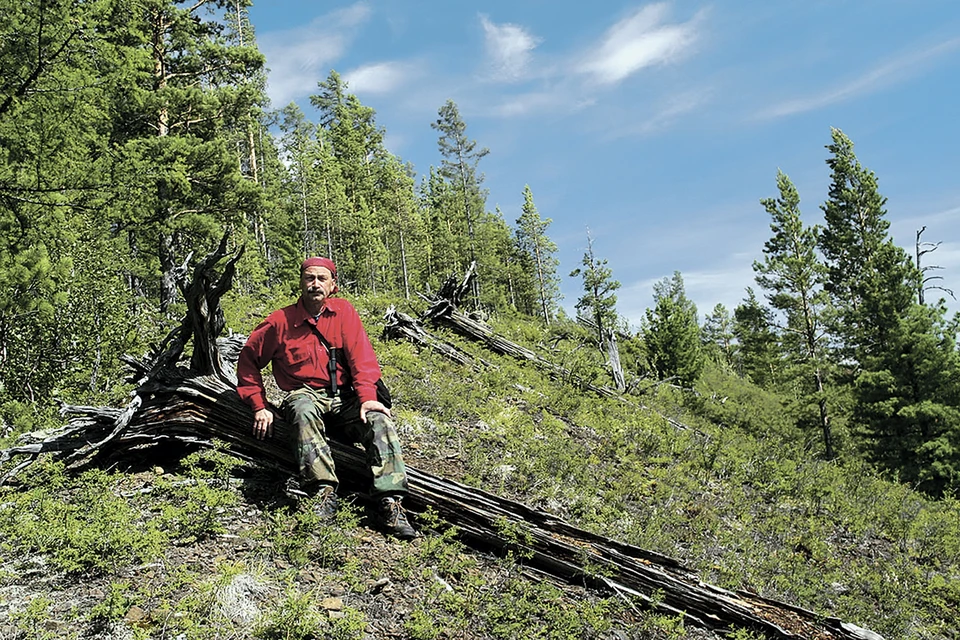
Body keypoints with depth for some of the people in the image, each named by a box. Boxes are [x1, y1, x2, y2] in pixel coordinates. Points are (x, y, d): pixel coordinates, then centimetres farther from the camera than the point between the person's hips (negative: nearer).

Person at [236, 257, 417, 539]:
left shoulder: (344, 311, 5)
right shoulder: (281, 321, 2)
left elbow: (360, 355, -5)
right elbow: (249, 359, 9)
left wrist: (367, 397, -21)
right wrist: (259, 406, -1)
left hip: (344, 397, 2)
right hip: (306, 395, -1)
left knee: (380, 421, -26)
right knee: (303, 411, -38)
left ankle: (390, 504, -32)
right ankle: (323, 490, -43)